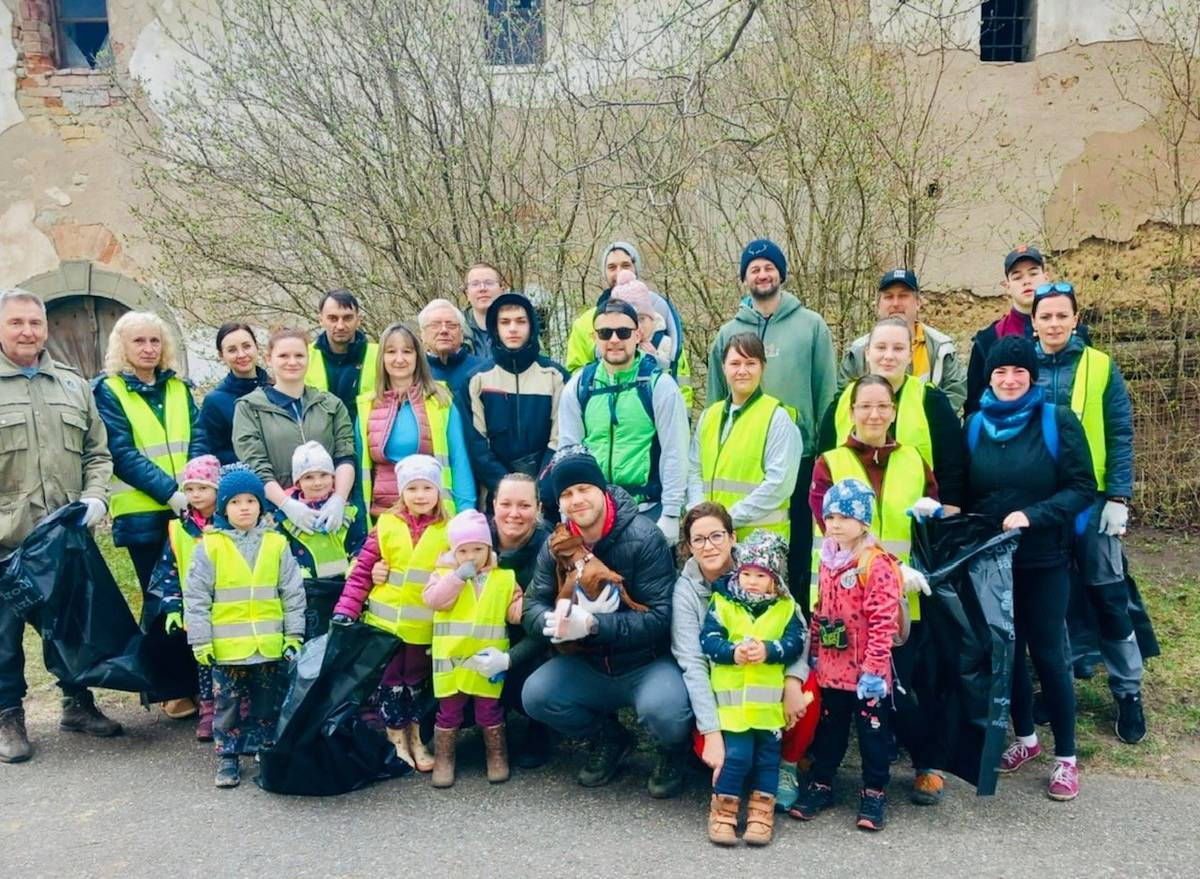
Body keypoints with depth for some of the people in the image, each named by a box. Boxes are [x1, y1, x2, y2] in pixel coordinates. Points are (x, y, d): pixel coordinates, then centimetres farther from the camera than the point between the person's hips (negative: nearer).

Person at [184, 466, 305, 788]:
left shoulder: (276, 544, 1)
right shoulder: (210, 546, -5)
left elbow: (293, 593, 5)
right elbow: (195, 597, -3)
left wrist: (294, 635, 2)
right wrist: (201, 641, -6)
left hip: (269, 644, 2)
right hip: (227, 647, -2)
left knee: (267, 704, 13)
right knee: (228, 705, 8)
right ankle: (228, 758, 22)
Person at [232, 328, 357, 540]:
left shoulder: (331, 404, 15)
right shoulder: (249, 408, 7)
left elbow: (345, 456, 5)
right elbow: (255, 467, -3)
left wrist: (338, 500, -13)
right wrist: (288, 505, -19)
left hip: (329, 513, 2)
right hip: (276, 512, -2)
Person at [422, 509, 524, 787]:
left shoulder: (504, 576, 3)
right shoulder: (445, 573, 1)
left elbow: (515, 608, 7)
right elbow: (433, 600, -15)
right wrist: (460, 575, -19)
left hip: (488, 658, 0)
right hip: (452, 658, 0)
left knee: (490, 710, 10)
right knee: (449, 711, 10)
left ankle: (497, 758, 25)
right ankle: (443, 760, 23)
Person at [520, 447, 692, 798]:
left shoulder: (644, 539, -18)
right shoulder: (556, 546, -2)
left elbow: (659, 617, -23)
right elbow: (533, 606, -4)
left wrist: (591, 624, -35)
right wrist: (553, 621, -30)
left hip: (648, 662, -5)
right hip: (590, 666, 5)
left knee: (664, 711, -34)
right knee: (535, 695, -16)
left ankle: (671, 753, 6)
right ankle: (609, 739, 13)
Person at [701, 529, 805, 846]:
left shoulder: (786, 608, 5)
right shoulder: (722, 603, 1)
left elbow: (795, 642, -6)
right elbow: (708, 640, -6)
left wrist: (768, 651, -22)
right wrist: (732, 652, -23)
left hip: (769, 699, 2)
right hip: (732, 698, -2)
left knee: (767, 753, 9)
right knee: (736, 754, -5)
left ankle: (761, 809, 21)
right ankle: (723, 808, 11)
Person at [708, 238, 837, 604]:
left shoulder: (811, 326, 4)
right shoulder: (729, 332, 10)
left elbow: (827, 392, 2)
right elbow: (716, 398, 11)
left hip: (800, 456, -2)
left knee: (798, 546, 6)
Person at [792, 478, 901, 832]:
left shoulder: (877, 564, -17)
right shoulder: (828, 561, 6)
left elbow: (882, 622, -19)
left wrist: (874, 668, -20)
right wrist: (814, 652, 13)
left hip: (866, 672, -6)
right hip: (831, 668, 6)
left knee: (872, 730, 9)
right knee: (829, 727, 18)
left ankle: (874, 792, 23)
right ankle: (820, 784, 31)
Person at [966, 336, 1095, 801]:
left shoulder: (1057, 421, -7)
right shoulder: (975, 425, 4)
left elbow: (1082, 488, -10)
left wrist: (1032, 515, -22)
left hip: (1044, 558, -3)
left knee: (1046, 653, 1)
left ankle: (1066, 758, 16)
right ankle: (1025, 737, 32)